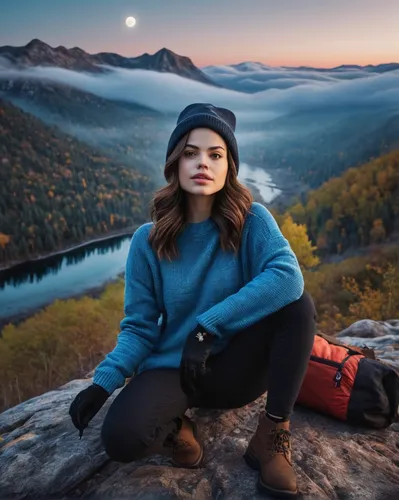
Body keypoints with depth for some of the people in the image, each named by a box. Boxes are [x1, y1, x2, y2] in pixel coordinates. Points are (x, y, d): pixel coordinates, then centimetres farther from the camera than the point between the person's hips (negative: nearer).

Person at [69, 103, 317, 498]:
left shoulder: (251, 220, -10)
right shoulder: (148, 240, -7)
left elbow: (287, 276, -29)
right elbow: (139, 327, -5)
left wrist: (208, 325, -32)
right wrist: (102, 382, -20)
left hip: (235, 368, 1)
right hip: (172, 368, 0)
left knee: (297, 304, -26)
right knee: (121, 438, -30)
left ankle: (272, 434, -12)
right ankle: (174, 422, 6)